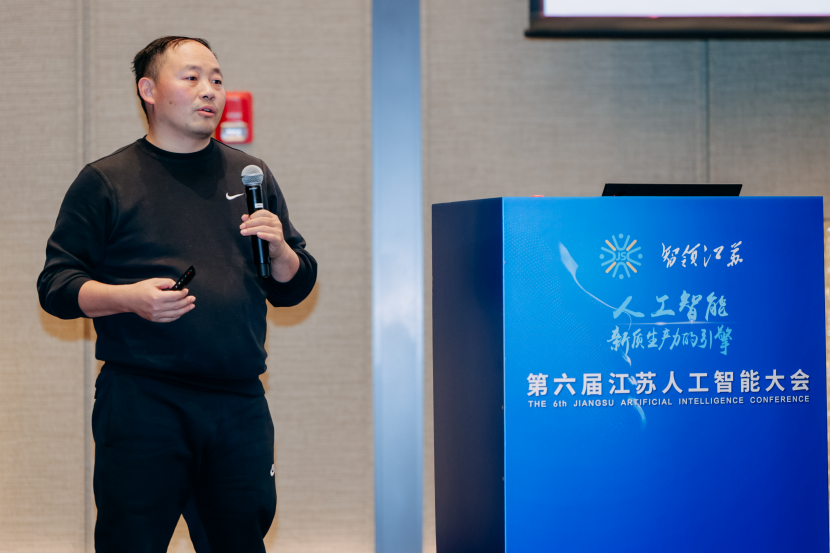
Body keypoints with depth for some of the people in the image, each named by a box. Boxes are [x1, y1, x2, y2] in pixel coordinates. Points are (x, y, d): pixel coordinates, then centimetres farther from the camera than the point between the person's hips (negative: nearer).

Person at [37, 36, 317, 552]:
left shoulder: (251, 176, 15)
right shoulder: (106, 181, 4)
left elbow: (295, 288, 17)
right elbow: (56, 286, 1)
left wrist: (279, 249, -4)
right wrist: (130, 297, -16)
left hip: (240, 406, 4)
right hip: (141, 403, -3)